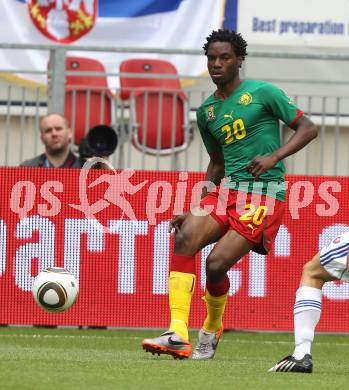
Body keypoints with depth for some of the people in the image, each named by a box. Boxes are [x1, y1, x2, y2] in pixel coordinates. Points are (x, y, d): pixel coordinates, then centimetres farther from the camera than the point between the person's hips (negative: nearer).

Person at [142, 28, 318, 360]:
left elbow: (308, 128, -3)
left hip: (265, 193, -6)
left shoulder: (262, 92, -1)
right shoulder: (206, 111, 17)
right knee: (184, 237, -23)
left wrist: (274, 157, -18)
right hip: (228, 191, 6)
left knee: (216, 264, -18)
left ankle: (212, 330, 14)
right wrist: (195, 210, 18)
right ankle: (178, 335, -29)